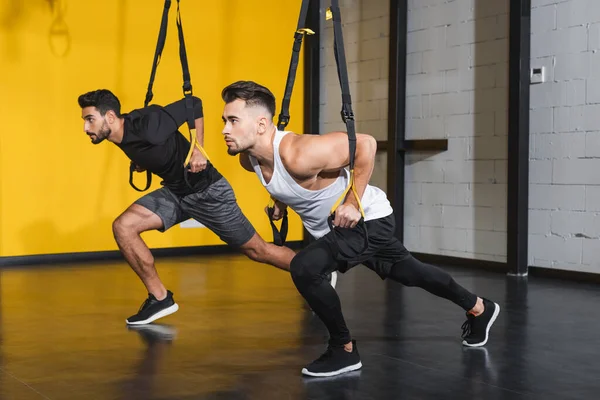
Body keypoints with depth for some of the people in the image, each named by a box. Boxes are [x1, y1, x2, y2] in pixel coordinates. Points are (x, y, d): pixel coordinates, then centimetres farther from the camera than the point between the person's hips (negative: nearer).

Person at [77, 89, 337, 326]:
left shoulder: (146, 124, -28)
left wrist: (198, 150, -22)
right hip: (174, 192, 7)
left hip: (207, 191, -7)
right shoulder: (122, 136, -5)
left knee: (256, 250, 3)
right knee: (123, 226, -9)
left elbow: (194, 104, -18)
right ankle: (160, 298, 2)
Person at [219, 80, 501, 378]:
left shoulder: (299, 154, -37)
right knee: (408, 274, 23)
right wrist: (280, 202, 3)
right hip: (333, 227, 9)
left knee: (304, 268, -27)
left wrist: (353, 203, -27)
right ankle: (478, 308, 47)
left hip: (366, 218, -9)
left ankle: (344, 350, -6)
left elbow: (365, 144, -30)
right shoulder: (248, 158, -12)